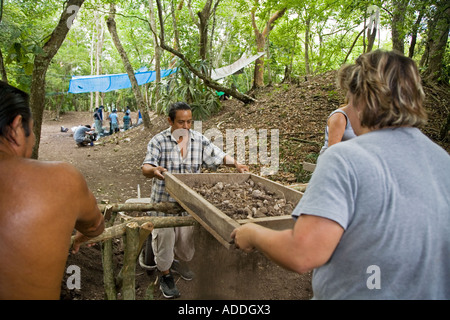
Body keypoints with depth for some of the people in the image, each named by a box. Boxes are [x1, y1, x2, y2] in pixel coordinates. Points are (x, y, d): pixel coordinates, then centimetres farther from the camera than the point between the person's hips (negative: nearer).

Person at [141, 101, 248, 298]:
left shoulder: (199, 140, -1)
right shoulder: (158, 141, -11)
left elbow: (219, 156, -1)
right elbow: (146, 169, -20)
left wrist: (236, 164, -19)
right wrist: (154, 170, -43)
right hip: (164, 200, -3)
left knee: (187, 236, 15)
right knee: (165, 236, 5)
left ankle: (177, 261, 47)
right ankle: (165, 275, 30)